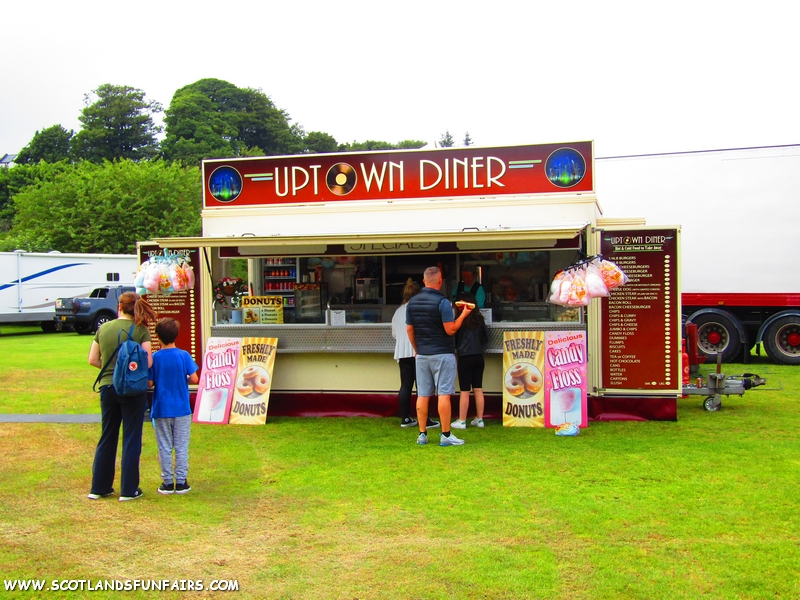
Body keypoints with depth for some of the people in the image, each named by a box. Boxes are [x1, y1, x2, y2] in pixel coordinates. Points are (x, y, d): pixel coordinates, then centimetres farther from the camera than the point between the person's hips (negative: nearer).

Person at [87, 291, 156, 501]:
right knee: (131, 439, 5)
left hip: (107, 387, 4)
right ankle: (128, 490, 10)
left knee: (107, 437, 15)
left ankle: (99, 487, 22)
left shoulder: (103, 328, 3)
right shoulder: (141, 330, -8)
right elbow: (148, 362, -14)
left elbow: (93, 360, 6)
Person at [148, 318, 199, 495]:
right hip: (182, 409, 0)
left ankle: (167, 482, 12)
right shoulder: (184, 355, -7)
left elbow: (150, 383, -7)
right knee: (181, 447, 7)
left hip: (161, 409, 0)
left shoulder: (154, 358, -7)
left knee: (164, 448, 8)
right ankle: (181, 482, 10)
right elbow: (194, 379, -10)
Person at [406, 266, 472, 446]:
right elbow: (450, 330, -14)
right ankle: (446, 435, 0)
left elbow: (409, 329, 10)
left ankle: (422, 434, 12)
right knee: (443, 394, -2)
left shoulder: (412, 302, 5)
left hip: (422, 355, 5)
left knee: (422, 395, 8)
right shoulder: (442, 302, -13)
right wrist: (463, 315, -1)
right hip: (442, 354, -5)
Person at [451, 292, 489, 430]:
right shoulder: (479, 318, 5)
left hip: (465, 357, -5)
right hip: (479, 356, 5)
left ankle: (461, 421, 5)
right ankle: (479, 419, 16)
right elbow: (486, 337, 10)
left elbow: (454, 337, 0)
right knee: (478, 389, 10)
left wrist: (455, 348, 18)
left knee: (464, 391, -1)